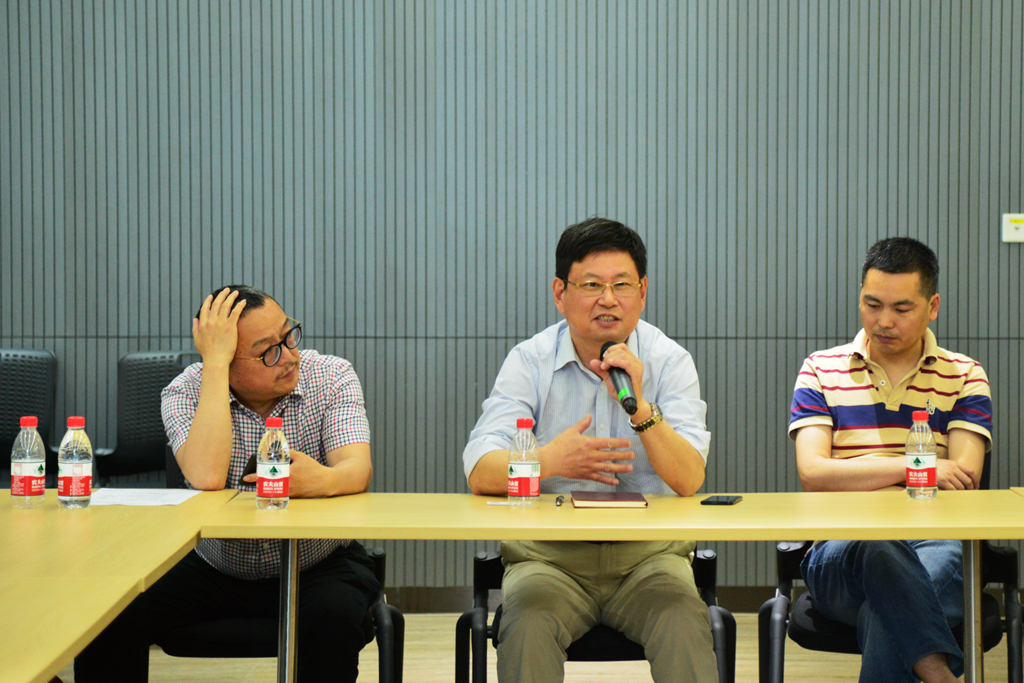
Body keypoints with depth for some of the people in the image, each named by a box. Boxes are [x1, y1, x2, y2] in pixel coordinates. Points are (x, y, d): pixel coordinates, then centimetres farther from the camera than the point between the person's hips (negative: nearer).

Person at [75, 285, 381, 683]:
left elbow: (358, 470, -23)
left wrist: (323, 481, -49)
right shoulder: (185, 393, -10)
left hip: (319, 566, -1)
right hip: (213, 570, 1)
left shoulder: (331, 378, -8)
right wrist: (215, 362, -29)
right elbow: (206, 478, -30)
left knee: (332, 617, -34)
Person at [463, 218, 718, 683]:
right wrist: (548, 460, -30)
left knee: (685, 623, -29)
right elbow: (480, 473, -11)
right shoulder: (529, 361, 1)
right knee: (527, 625, -31)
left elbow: (688, 480, -10)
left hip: (647, 554, 0)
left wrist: (639, 406, -24)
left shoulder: (670, 361, 2)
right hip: (548, 553, 0)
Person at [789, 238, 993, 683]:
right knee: (878, 548, -39)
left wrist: (854, 476, -6)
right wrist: (914, 468, -9)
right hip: (839, 551, 0)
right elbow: (813, 474, -1)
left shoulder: (965, 377, 15)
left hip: (935, 548, 0)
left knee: (883, 614, -37)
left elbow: (964, 480, 1)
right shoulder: (821, 371, 14)